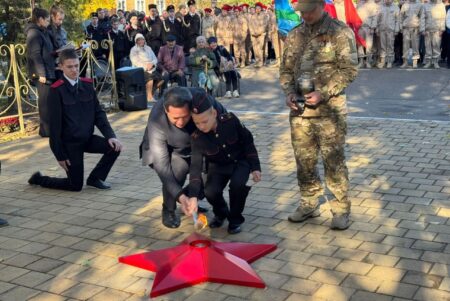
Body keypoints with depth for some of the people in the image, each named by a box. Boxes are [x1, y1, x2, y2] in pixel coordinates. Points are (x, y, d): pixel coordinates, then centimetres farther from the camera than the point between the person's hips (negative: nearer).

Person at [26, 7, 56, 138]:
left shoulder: (42, 32, 16)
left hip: (48, 72, 9)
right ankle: (46, 129, 0)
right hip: (42, 73, -9)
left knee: (48, 101, 12)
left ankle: (48, 127, 19)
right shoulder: (34, 33, -13)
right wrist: (41, 73, -21)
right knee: (46, 101, -5)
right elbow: (35, 55, -19)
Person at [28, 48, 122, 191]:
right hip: (69, 143, -5)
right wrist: (60, 155, -15)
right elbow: (55, 124, -15)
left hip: (88, 138, 5)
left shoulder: (87, 85, 1)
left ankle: (95, 178, 7)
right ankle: (39, 179, 25)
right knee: (75, 186, -1)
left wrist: (111, 136, -11)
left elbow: (98, 114, 3)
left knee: (114, 146, -17)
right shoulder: (57, 90, -16)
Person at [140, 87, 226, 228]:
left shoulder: (200, 97, -33)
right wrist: (179, 195, -47)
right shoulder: (156, 122, -39)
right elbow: (161, 165, -38)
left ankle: (189, 201, 21)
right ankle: (168, 210, -5)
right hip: (167, 150, -4)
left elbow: (221, 113, -10)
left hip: (195, 145, 4)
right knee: (177, 169, -30)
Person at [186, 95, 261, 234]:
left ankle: (235, 219, -3)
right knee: (210, 192, -24)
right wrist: (193, 196, -35)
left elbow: (248, 141, -9)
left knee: (237, 185, -31)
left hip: (240, 161, -1)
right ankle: (221, 213, 12)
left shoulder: (230, 120, -24)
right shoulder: (197, 138, -21)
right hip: (218, 166, 2)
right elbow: (195, 166, -25)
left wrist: (255, 167, -9)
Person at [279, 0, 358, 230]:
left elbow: (349, 69, -9)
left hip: (329, 108, -5)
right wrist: (289, 92, -3)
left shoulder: (340, 32, -5)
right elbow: (286, 69, 16)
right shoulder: (294, 36, 11)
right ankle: (309, 204, 26)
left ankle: (341, 209, 11)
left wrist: (323, 93, -17)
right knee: (304, 159, 12)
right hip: (300, 108, 5)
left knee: (333, 160, -1)